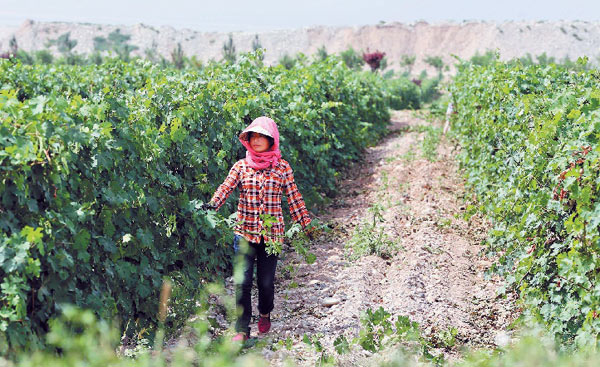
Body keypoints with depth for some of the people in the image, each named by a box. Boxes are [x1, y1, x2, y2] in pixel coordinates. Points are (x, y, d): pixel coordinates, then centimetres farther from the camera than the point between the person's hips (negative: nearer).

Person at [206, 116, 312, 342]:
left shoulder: (282, 168, 4)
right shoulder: (241, 166, 4)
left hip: (271, 233, 0)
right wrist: (212, 205, -28)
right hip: (245, 232, 0)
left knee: (266, 281, 8)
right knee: (242, 282, -6)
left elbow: (294, 199, 5)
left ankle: (265, 314, 37)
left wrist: (307, 226, 2)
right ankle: (242, 329, 1)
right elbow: (226, 187, -10)